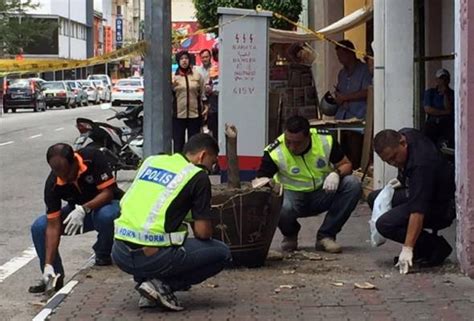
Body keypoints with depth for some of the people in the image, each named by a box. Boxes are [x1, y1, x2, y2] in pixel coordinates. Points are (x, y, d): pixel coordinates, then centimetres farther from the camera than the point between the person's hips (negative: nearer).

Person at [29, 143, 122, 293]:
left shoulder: (93, 157, -29)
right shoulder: (52, 184, -23)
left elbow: (108, 192, -27)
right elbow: (53, 225, -23)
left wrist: (83, 209, -41)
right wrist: (48, 265, -30)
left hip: (105, 203, -3)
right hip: (77, 211, 3)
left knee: (105, 215, -39)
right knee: (39, 227, -18)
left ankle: (103, 257, -9)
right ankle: (52, 276, -3)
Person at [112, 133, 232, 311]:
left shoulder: (151, 160, 17)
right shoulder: (198, 176, -1)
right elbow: (203, 232, -5)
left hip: (119, 254, 7)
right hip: (153, 257, -7)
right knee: (222, 253, 10)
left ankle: (144, 279, 15)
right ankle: (162, 285, 0)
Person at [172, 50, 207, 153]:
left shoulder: (197, 76, 9)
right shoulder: (173, 76, 5)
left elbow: (202, 93, 13)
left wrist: (205, 107, 3)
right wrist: (171, 86, -15)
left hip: (195, 114, 1)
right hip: (178, 114, -1)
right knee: (178, 142, 0)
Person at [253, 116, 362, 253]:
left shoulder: (325, 140, -13)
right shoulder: (275, 152, -20)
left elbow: (346, 165, -2)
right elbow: (259, 180, -17)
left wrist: (336, 174, -25)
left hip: (323, 193, 3)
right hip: (293, 195, -3)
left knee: (353, 185, -25)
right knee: (278, 207, -39)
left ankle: (325, 236, -12)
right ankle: (290, 235, 2)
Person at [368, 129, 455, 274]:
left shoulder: (421, 164, -34)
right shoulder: (404, 134, -8)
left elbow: (418, 210, -38)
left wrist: (407, 248, -41)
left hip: (440, 207, -10)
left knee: (385, 224, -23)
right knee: (375, 198, 6)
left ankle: (436, 247, -8)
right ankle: (419, 247, 6)